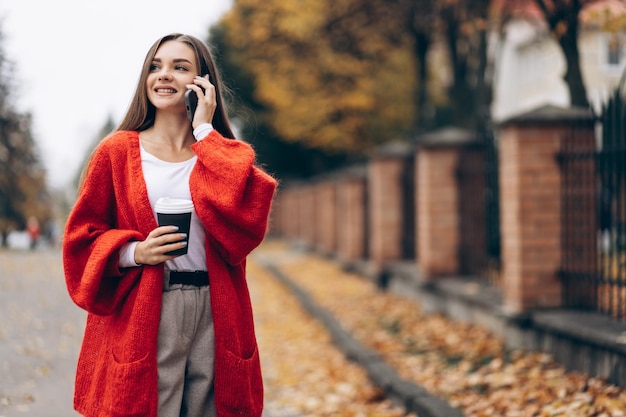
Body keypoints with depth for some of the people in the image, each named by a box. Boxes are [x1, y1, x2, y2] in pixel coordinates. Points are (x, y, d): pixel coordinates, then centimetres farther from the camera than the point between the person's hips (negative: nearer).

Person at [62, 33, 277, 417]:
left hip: (215, 316, 2)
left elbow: (246, 225, -11)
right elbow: (82, 237, 5)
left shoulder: (227, 155, 10)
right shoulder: (116, 152, 6)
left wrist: (204, 133, -6)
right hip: (142, 318, -2)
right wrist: (133, 253, -15)